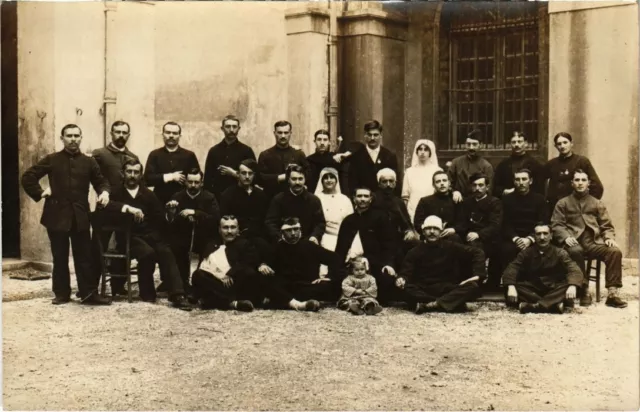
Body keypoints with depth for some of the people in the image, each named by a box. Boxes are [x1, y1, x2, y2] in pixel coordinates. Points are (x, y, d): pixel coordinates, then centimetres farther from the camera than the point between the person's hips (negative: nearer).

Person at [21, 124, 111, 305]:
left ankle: (89, 293, 3)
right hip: (57, 215, 0)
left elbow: (101, 181, 10)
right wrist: (39, 193, -3)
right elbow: (28, 176, 7)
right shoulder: (51, 160, 4)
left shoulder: (89, 162, 7)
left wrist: (104, 191, -11)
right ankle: (61, 293, 15)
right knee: (60, 257, 7)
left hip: (80, 216, 1)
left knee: (84, 256, 1)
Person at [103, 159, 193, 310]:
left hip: (150, 235, 2)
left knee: (166, 252, -28)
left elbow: (160, 219, 9)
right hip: (129, 237, -2)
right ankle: (147, 293, -13)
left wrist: (157, 237, -7)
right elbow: (105, 207, -12)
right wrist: (127, 208, -25)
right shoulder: (117, 194, 12)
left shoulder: (149, 195, 17)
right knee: (148, 253, -32)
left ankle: (177, 295, -35)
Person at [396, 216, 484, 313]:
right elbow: (405, 272, 1)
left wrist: (477, 275, -9)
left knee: (473, 286, -26)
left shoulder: (451, 247, 6)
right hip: (423, 290, -1)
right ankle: (454, 302, -34)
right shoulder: (415, 252, 6)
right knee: (405, 288, -34)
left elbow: (477, 253, 6)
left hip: (447, 290, 1)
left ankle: (434, 304, -39)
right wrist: (401, 279, -24)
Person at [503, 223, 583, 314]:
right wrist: (511, 287, -31)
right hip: (532, 291, 0)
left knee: (567, 288, -30)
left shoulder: (559, 253, 2)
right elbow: (512, 269, -10)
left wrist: (572, 286, -35)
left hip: (553, 290, 0)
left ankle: (534, 306, -43)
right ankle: (554, 304, -39)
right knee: (516, 287, -28)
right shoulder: (526, 252, 3)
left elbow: (574, 270, -12)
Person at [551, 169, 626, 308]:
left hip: (594, 241, 2)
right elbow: (556, 225, 5)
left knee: (615, 252, -27)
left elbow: (607, 226, 16)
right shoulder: (563, 203, 16)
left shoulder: (597, 203, 22)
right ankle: (584, 290, -27)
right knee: (575, 251, -39)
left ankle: (612, 293, -25)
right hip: (574, 242, -2)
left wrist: (609, 237, -6)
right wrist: (566, 237, -15)